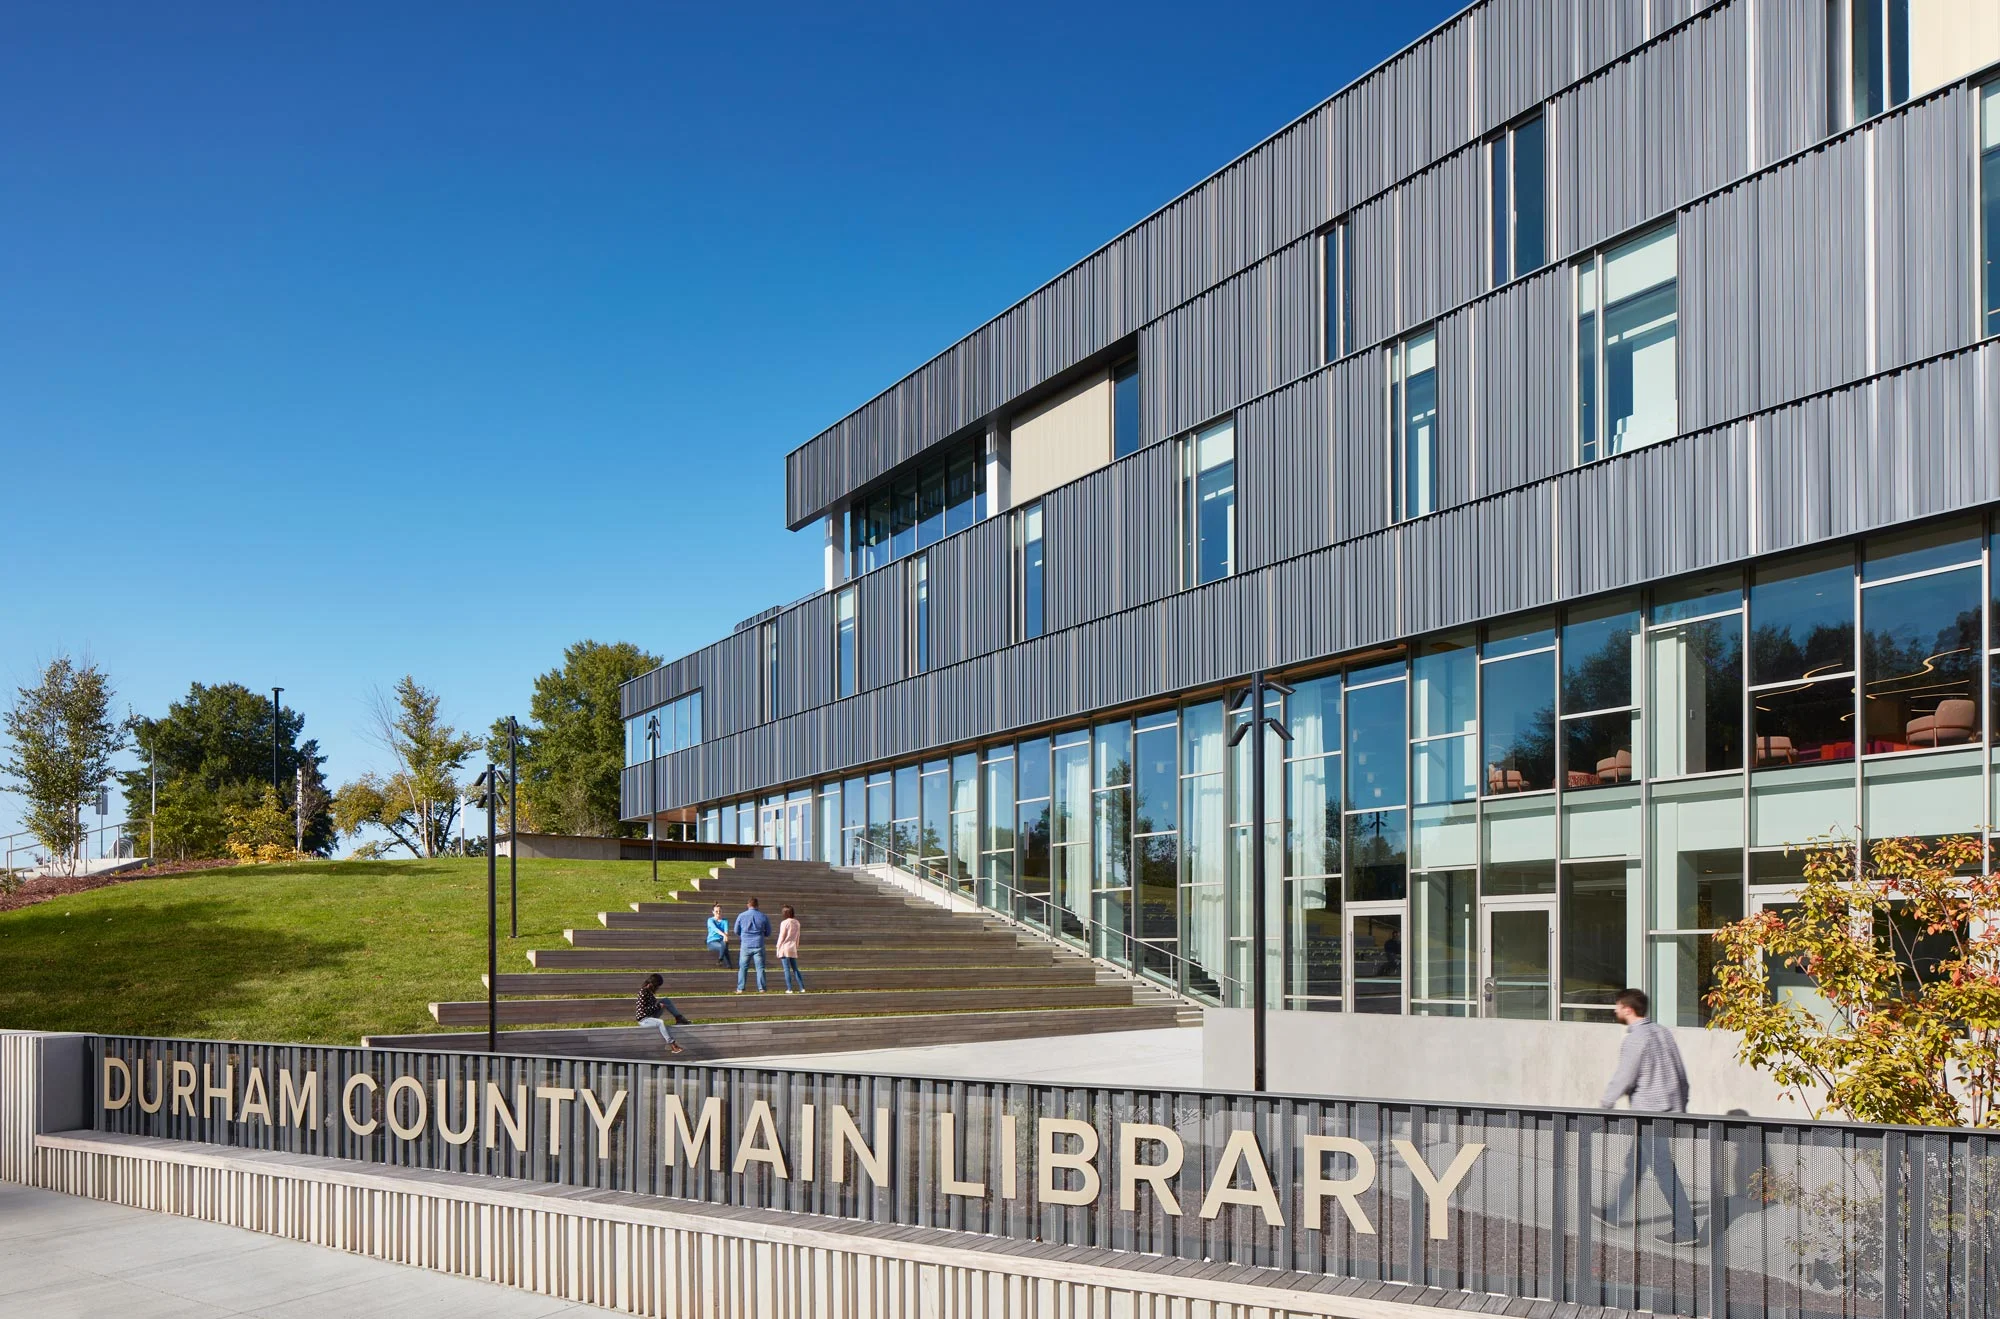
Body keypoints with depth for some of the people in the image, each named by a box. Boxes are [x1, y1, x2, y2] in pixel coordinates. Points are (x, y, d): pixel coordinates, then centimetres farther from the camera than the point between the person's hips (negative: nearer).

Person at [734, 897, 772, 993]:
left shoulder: (741, 916, -1)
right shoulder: (763, 917, 0)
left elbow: (736, 931, 9)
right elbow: (768, 933, 8)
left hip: (745, 946, 0)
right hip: (759, 945, 0)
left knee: (743, 968, 7)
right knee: (760, 968, 4)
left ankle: (740, 988, 5)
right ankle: (761, 988, 1)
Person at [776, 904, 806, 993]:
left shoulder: (784, 923, -11)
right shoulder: (796, 923, 8)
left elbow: (781, 937, -10)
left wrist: (778, 949, -4)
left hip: (784, 947, -6)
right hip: (793, 949, 6)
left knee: (787, 969, -3)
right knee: (795, 969, 11)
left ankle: (789, 989, -4)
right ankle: (802, 988, 5)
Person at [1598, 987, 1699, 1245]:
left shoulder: (1635, 1040, -17)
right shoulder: (1663, 1032, 9)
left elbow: (1623, 1079, -15)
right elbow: (1681, 1072, 13)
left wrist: (1606, 1104, 1)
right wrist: (1682, 1105, 21)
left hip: (1649, 1113, -9)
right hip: (1671, 1108, 9)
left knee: (1664, 1170, -5)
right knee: (1635, 1163, 19)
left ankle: (1686, 1229, -4)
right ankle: (1615, 1214, 30)